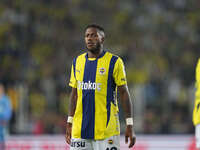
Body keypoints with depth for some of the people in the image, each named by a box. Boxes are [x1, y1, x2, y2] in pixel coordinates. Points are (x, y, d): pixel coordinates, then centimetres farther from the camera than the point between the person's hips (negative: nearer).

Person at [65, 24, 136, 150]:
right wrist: (69, 123, 13)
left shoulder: (114, 62, -2)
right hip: (80, 129, 4)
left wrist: (130, 125, -7)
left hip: (106, 129, -4)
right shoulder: (77, 62, 12)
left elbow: (124, 93, -3)